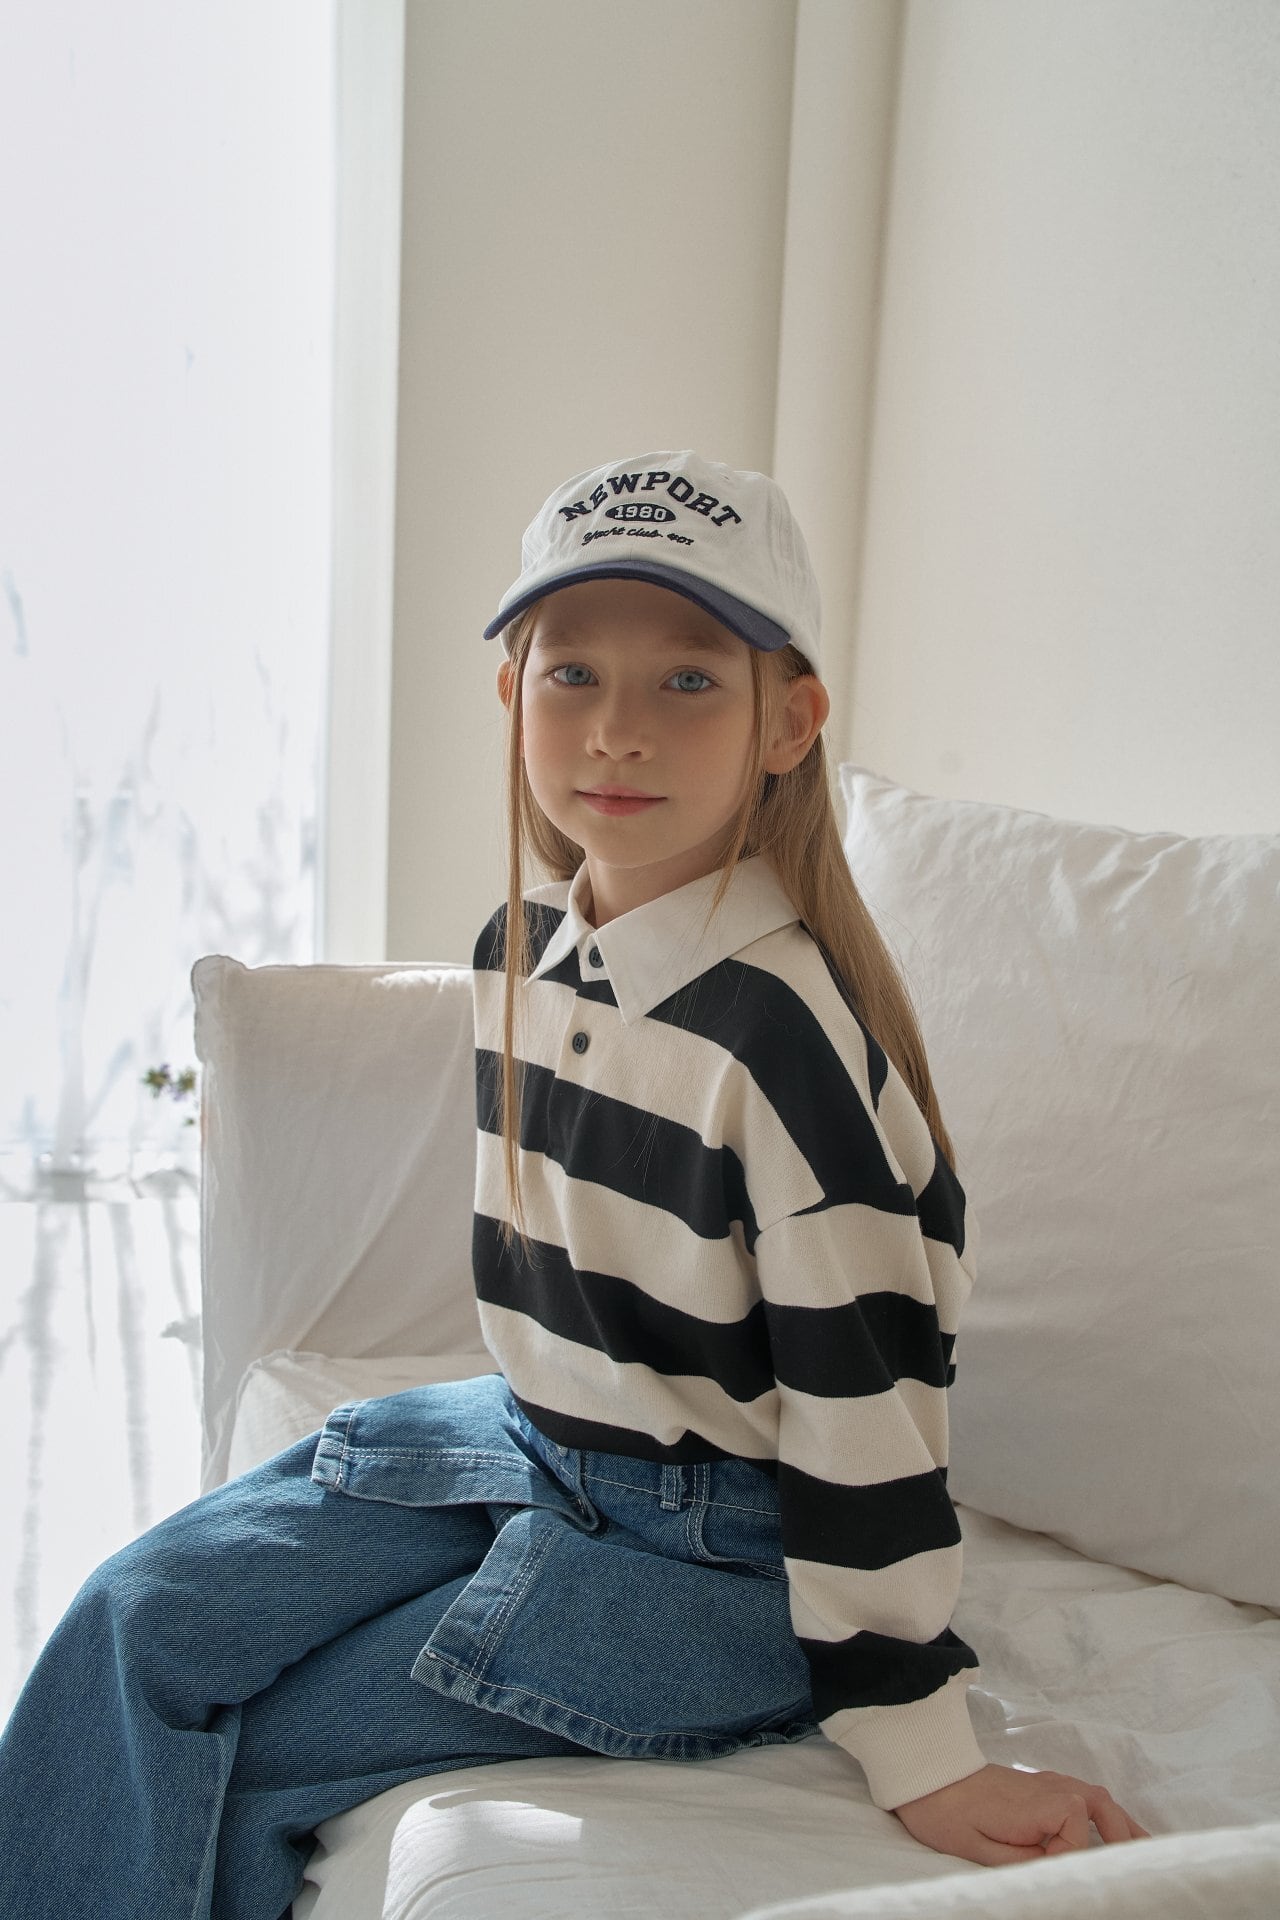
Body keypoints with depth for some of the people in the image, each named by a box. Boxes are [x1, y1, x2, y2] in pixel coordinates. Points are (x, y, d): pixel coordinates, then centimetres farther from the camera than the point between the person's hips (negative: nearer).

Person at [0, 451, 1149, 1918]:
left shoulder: (791, 1037, -25)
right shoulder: (522, 948, -1)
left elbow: (870, 1402, -22)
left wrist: (923, 1760, -17)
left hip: (711, 1547, -7)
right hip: (531, 1438, 7)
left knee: (255, 1759, -7)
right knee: (143, 1613, -1)